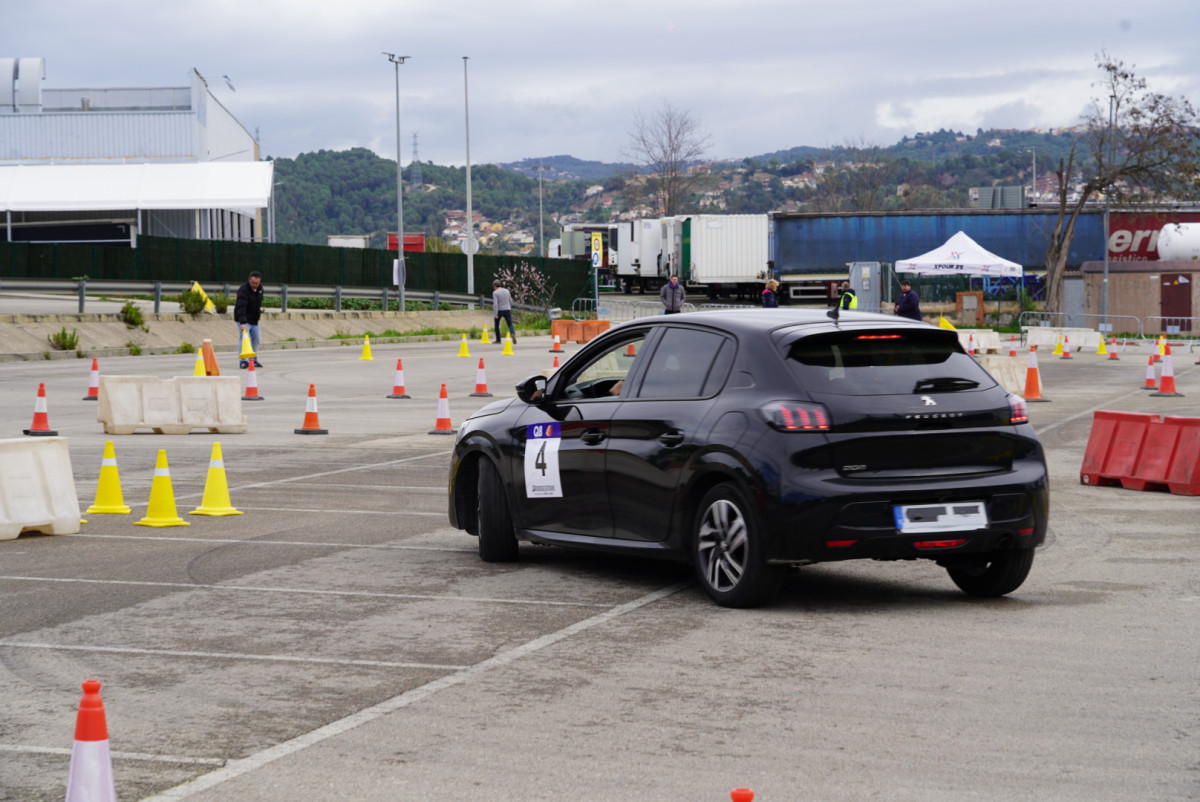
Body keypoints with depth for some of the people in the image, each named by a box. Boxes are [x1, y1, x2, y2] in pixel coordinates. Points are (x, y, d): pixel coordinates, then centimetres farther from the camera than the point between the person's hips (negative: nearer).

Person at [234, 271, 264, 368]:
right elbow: (241, 308, -35)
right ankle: (244, 361, -20)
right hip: (244, 320, -8)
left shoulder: (260, 288, 1)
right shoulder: (243, 290, -25)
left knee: (256, 339, 11)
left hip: (254, 320, 8)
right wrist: (243, 322, -44)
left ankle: (254, 360, 22)